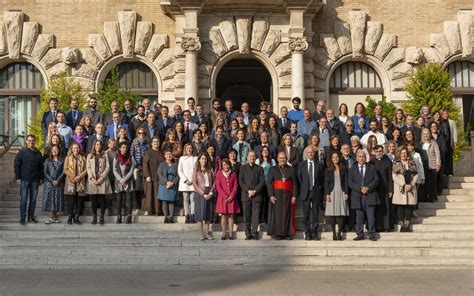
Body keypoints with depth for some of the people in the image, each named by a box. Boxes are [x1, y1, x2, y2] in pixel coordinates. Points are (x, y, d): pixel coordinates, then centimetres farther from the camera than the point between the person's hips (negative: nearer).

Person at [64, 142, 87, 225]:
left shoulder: (83, 158, 14)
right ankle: (70, 217, -1)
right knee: (70, 201, -7)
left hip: (80, 182, 2)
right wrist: (73, 177, -11)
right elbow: (65, 170, 2)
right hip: (70, 182, -2)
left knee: (78, 201, 1)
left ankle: (76, 218, 6)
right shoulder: (68, 158, 10)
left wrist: (79, 176, -10)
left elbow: (86, 169, 6)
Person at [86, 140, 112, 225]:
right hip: (92, 180, 1)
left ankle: (102, 218, 1)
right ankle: (94, 218, 3)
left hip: (102, 180, -1)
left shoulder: (105, 155, 11)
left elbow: (107, 167, 3)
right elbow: (88, 168, 6)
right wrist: (92, 178, -9)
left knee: (102, 200, -2)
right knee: (93, 200, -1)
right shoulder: (89, 156, 14)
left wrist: (102, 178, -9)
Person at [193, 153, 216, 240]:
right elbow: (195, 184, -5)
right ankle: (202, 234, 4)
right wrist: (203, 194, -12)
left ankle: (207, 233, 10)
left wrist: (211, 193, -9)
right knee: (200, 213, -2)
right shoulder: (196, 171, 2)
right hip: (199, 194, -2)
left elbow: (214, 182, 4)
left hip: (209, 194, 2)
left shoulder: (210, 170, 8)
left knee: (208, 213, 4)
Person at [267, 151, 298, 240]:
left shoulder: (291, 170, 9)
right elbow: (269, 184, -1)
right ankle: (277, 234, 1)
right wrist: (271, 195, -11)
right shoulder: (272, 169, 5)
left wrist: (294, 196, -5)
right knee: (277, 213, -3)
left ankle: (287, 234, 6)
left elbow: (294, 184, 5)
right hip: (277, 195, -1)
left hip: (288, 195, 1)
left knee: (287, 214, 2)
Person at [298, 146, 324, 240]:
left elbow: (322, 178, 9)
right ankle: (307, 233, 7)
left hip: (316, 191, 0)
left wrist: (319, 188, 3)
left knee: (315, 213, 2)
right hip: (305, 192, 0)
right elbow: (299, 178, 8)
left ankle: (314, 233, 8)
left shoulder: (319, 164, 6)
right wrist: (303, 189, 3)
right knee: (306, 214, 1)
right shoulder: (301, 164, 7)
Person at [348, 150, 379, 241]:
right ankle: (360, 234, 9)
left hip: (370, 195, -1)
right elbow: (350, 182, 1)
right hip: (357, 196, 1)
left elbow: (376, 180, 2)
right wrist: (360, 189, -13)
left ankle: (371, 234, 2)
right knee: (359, 216, 3)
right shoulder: (352, 169, 10)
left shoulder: (371, 168, 11)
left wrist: (368, 188, -13)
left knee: (371, 216, -3)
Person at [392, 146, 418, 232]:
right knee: (400, 207, -3)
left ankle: (407, 225, 6)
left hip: (411, 188, 2)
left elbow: (416, 175, 6)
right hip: (400, 189, -2)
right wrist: (404, 185, -13)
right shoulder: (396, 164, 2)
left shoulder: (412, 163, 10)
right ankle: (402, 226, 0)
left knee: (409, 207, 1)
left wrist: (411, 185, -9)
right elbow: (394, 177, -5)